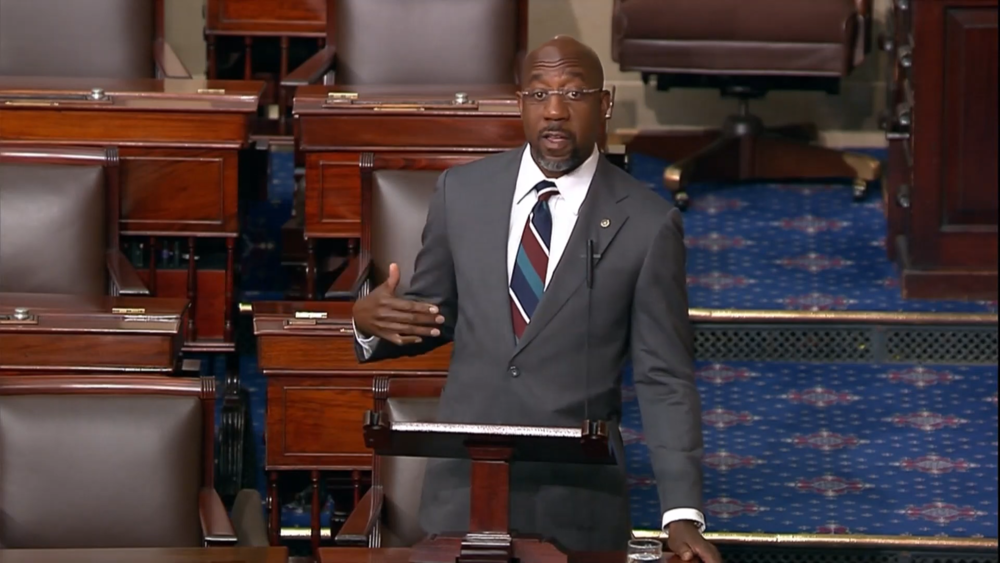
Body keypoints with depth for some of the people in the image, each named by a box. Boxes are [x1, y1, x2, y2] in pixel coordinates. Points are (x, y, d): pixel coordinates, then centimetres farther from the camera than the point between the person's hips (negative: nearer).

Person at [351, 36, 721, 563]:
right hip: (463, 484, 2)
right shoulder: (461, 191, 3)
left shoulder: (647, 223, -6)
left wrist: (682, 514, -13)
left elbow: (665, 380, -5)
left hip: (577, 497, -2)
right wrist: (371, 320, -10)